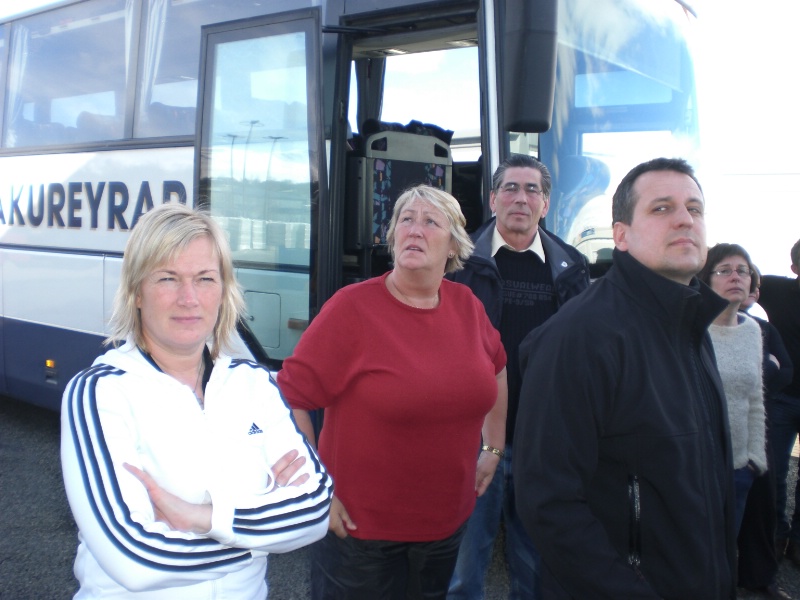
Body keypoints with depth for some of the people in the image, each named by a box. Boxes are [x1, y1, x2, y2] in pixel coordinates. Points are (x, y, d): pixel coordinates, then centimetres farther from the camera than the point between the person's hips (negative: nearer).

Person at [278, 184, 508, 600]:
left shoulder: (466, 305, -2)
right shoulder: (352, 306, -17)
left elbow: (495, 367, 17)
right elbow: (290, 397, -17)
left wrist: (494, 449, 17)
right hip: (360, 528, -5)